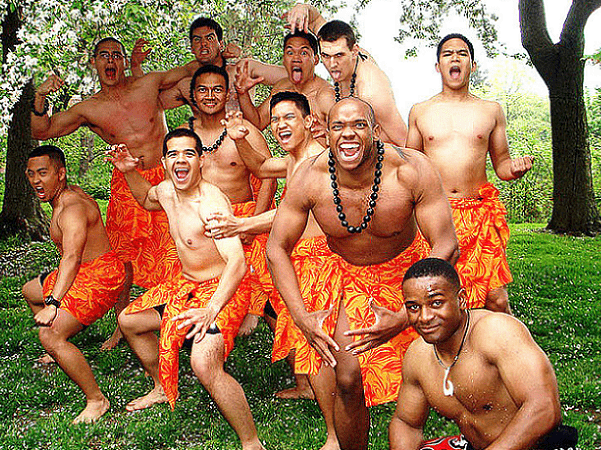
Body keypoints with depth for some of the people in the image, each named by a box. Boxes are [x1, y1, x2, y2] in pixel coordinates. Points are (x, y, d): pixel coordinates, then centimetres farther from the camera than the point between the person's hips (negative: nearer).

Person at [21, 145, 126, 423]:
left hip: (99, 276, -12)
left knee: (49, 335, -25)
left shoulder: (72, 209, -26)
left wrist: (53, 303, -47)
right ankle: (61, 352, 46)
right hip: (84, 273, 12)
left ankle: (96, 400, -19)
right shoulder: (70, 192, 6)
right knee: (30, 292, 32)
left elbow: (72, 257, -39)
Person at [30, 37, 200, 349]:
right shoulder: (88, 110, 3)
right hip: (128, 185, 1)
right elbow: (41, 131, 8)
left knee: (175, 252, -7)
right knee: (122, 255, 4)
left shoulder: (149, 83, 3)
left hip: (167, 178, -1)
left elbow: (190, 69, 16)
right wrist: (41, 97, -7)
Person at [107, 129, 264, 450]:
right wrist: (129, 171, 8)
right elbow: (146, 198, 27)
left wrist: (211, 310, -49)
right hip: (185, 284, 10)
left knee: (203, 364, -32)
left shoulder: (211, 202, -28)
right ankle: (163, 388, 43)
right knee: (128, 320, 22)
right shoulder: (167, 191, -1)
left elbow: (237, 262, -38)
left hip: (221, 290, -9)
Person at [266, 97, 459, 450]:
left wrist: (403, 318, -29)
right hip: (348, 275, 1)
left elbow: (446, 247, -23)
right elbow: (278, 249, -9)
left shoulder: (412, 171, -27)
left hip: (406, 269, 0)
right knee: (348, 378, -11)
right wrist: (302, 318, -18)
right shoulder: (308, 179, -21)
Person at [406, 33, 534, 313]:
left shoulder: (491, 111, 12)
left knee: (496, 299, -8)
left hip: (479, 213, 0)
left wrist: (514, 169, -7)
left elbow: (501, 164, 15)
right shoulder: (419, 112, 11)